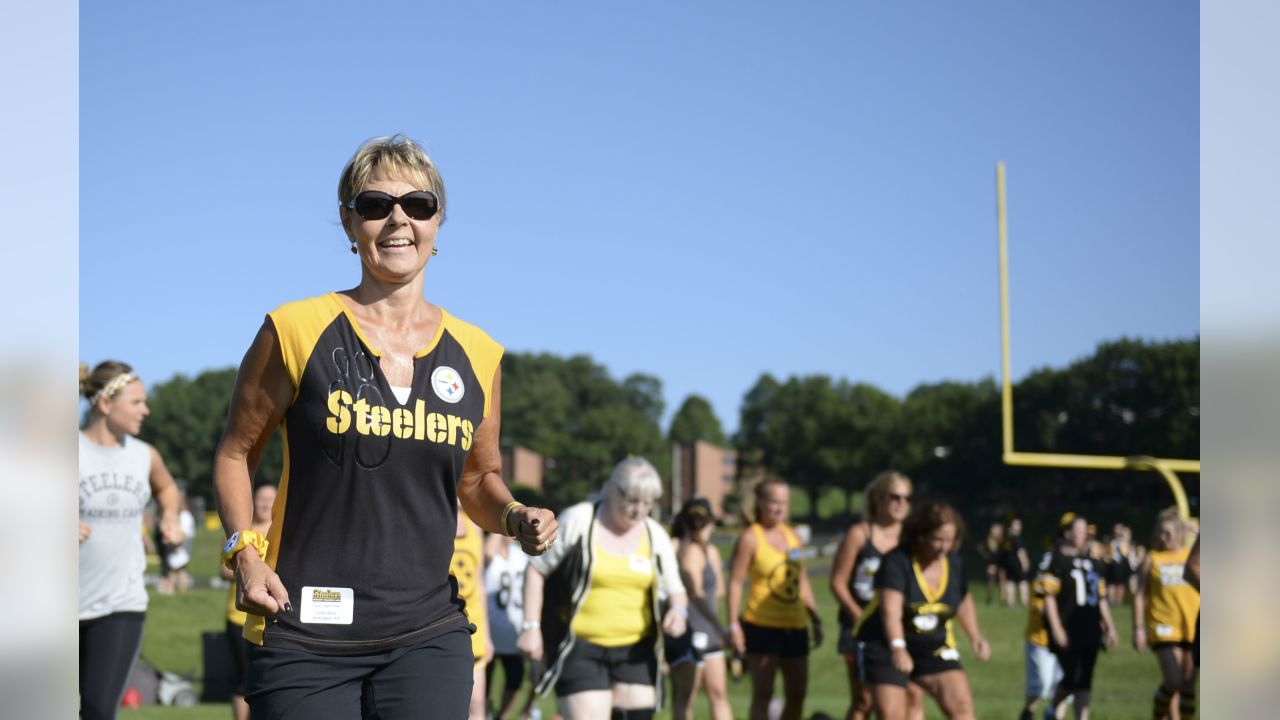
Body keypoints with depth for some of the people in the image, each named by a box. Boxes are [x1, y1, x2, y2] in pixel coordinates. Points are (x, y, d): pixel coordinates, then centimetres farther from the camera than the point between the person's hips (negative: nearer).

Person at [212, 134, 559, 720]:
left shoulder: (477, 356, 7)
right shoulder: (296, 331, -2)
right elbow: (236, 452, 8)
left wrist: (513, 517, 0)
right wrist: (244, 551, -6)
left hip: (429, 636, 3)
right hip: (305, 635, -2)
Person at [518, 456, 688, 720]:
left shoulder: (655, 536, 7)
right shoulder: (577, 522, -5)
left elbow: (675, 590, 15)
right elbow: (536, 570, 1)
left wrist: (678, 608, -9)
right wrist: (531, 626, -5)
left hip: (636, 651, 4)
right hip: (579, 649, -4)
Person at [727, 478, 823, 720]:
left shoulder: (792, 536, 13)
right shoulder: (750, 538, -6)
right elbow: (735, 582, -11)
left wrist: (815, 619, 17)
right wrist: (734, 625, -18)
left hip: (795, 627, 6)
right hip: (762, 626, -6)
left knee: (796, 694, 8)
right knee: (763, 694, -7)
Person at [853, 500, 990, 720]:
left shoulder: (954, 564, -1)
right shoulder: (897, 561, -19)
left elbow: (964, 602, 20)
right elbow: (890, 609, -32)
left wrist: (975, 636, 10)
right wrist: (897, 648, -45)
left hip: (934, 647, 5)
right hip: (886, 645, -5)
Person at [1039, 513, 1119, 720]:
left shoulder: (1093, 564, 16)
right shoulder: (1058, 561, -4)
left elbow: (1101, 598, 21)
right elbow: (1049, 596, -8)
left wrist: (1109, 626, 15)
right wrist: (1056, 629, -14)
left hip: (1090, 632, 6)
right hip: (1067, 633, -6)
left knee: (1085, 681, 4)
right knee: (1071, 678, -10)